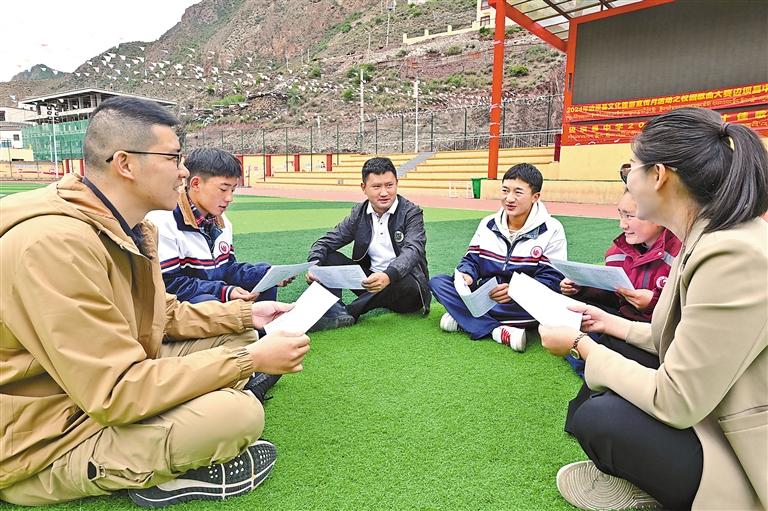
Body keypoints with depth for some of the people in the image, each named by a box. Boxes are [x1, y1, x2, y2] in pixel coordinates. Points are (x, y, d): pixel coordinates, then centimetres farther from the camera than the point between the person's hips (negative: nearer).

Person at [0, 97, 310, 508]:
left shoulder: (130, 228, 1)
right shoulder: (54, 245, -30)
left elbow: (163, 317, 12)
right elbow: (116, 393, -30)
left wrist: (245, 315, 2)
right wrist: (250, 360, -26)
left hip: (108, 385, 9)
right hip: (46, 445, -9)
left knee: (237, 337, 5)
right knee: (238, 415, -29)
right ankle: (168, 476, 2)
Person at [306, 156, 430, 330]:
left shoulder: (411, 213, -9)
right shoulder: (359, 212, 4)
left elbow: (413, 250, -26)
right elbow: (327, 242, 2)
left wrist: (388, 276, -46)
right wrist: (314, 264, -22)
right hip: (369, 280, 4)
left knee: (407, 284, -38)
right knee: (327, 257, -11)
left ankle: (348, 312, -24)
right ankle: (335, 311, -31)